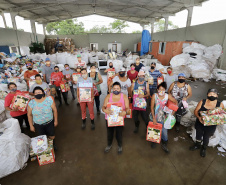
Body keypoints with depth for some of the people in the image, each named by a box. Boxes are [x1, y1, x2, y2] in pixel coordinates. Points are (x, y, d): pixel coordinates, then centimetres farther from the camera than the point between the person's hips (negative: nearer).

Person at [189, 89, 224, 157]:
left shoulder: (220, 104, -9)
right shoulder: (202, 102, -9)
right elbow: (196, 111, -6)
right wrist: (198, 117, -24)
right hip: (200, 122, 1)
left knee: (206, 137, 13)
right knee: (198, 134, 18)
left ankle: (204, 148, 44)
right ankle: (197, 145, 49)